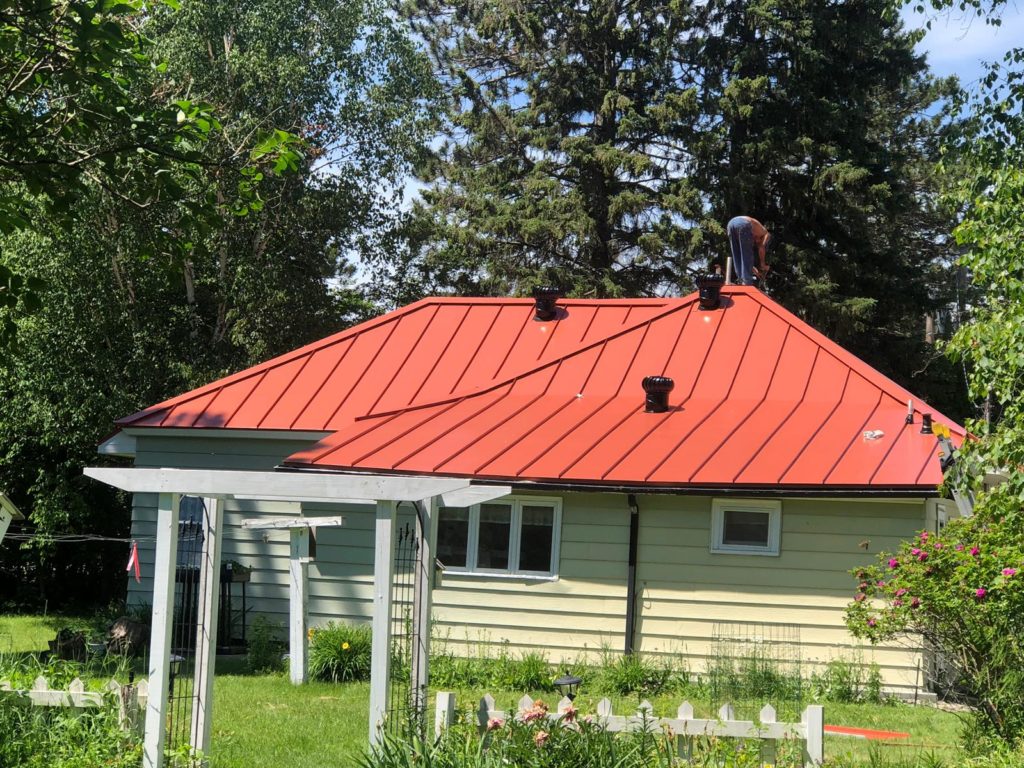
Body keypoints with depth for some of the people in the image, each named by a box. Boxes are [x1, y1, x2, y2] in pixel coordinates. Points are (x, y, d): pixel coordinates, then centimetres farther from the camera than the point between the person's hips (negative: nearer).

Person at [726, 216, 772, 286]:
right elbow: (761, 248, 7)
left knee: (737, 256, 16)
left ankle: (742, 281, 13)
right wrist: (763, 264, 15)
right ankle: (747, 282, -4)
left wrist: (753, 269, 43)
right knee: (747, 256, 2)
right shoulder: (767, 234, 25)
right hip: (743, 225, -6)